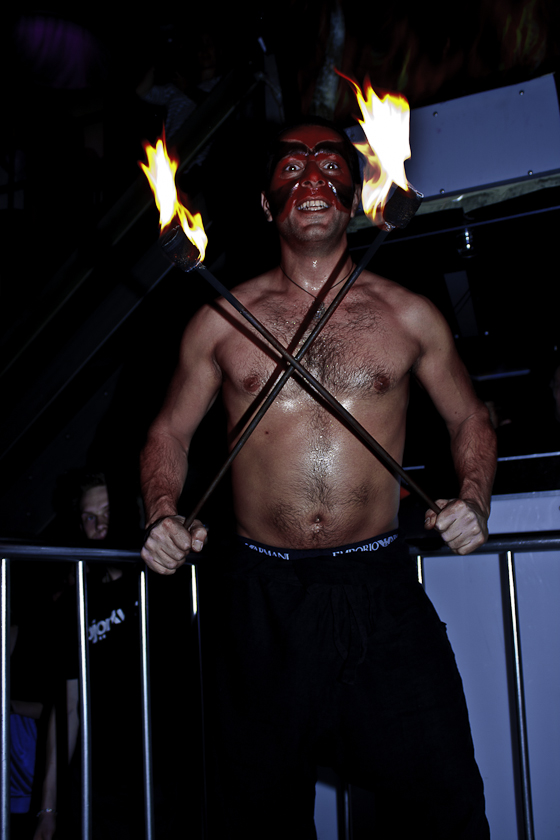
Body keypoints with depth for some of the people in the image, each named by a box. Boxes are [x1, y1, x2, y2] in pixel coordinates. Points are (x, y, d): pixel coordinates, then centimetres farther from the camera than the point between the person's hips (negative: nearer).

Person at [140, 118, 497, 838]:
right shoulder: (222, 320, 6)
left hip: (381, 590, 0)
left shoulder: (408, 317, 7)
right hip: (259, 595, 1)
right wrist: (162, 515, -3)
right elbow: (169, 432, 14)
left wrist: (473, 502, -1)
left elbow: (470, 420, 17)